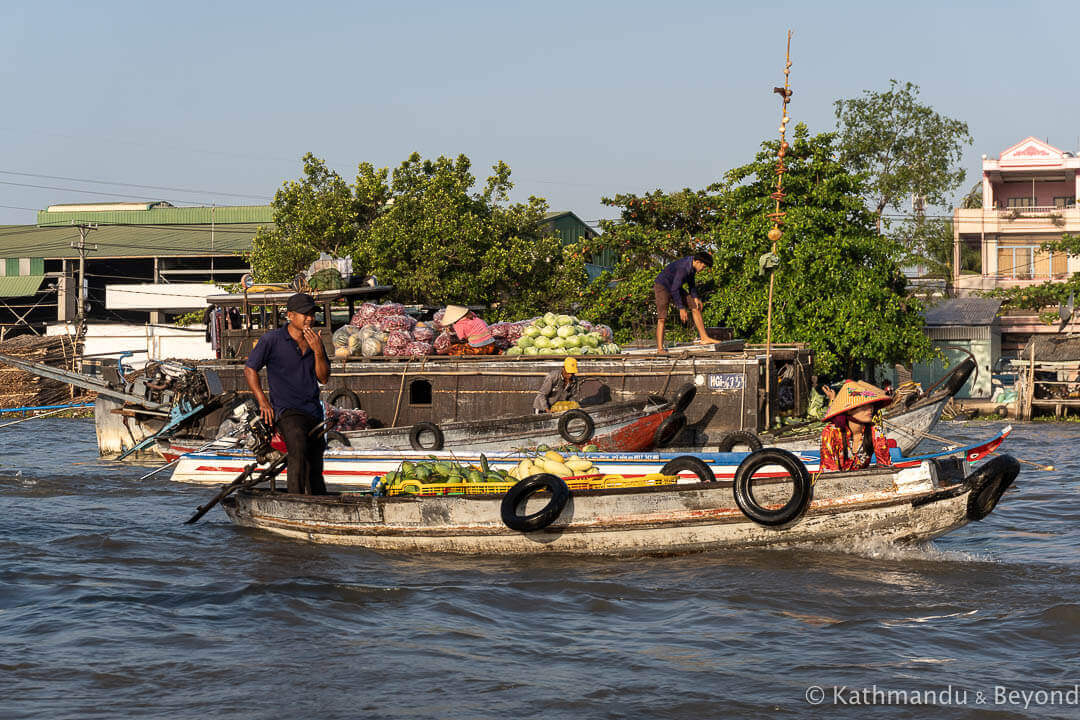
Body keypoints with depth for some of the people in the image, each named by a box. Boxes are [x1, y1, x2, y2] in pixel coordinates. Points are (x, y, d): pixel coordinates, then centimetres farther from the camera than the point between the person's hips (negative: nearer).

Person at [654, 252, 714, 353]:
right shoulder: (683, 268, -33)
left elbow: (691, 283, 9)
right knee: (662, 318, -18)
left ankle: (704, 338, -1)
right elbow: (674, 289, -32)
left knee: (696, 307, 0)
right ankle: (660, 348, -19)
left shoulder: (692, 265, -5)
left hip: (675, 288, 9)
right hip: (662, 287, -9)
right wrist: (681, 308, -30)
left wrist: (695, 297, -6)